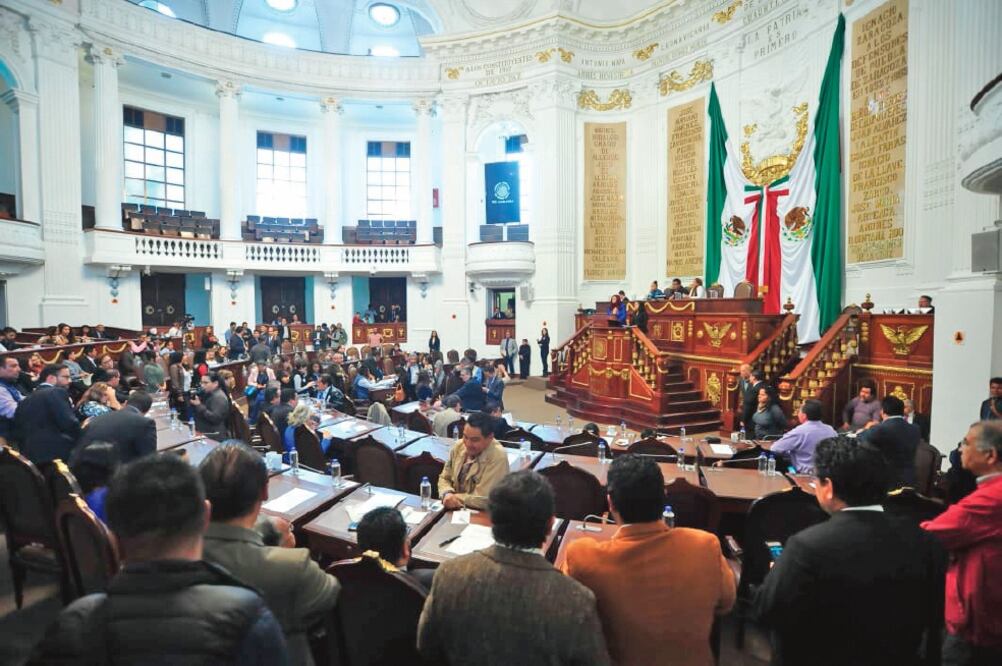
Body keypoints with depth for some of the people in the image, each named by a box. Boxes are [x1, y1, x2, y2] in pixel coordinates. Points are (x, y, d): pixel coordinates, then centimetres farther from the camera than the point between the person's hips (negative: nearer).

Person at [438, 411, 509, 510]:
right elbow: (444, 478, 7)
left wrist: (454, 497, -10)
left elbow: (482, 500, -20)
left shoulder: (498, 457, -20)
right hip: (454, 510, 5)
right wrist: (447, 494, -13)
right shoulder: (458, 446, -4)